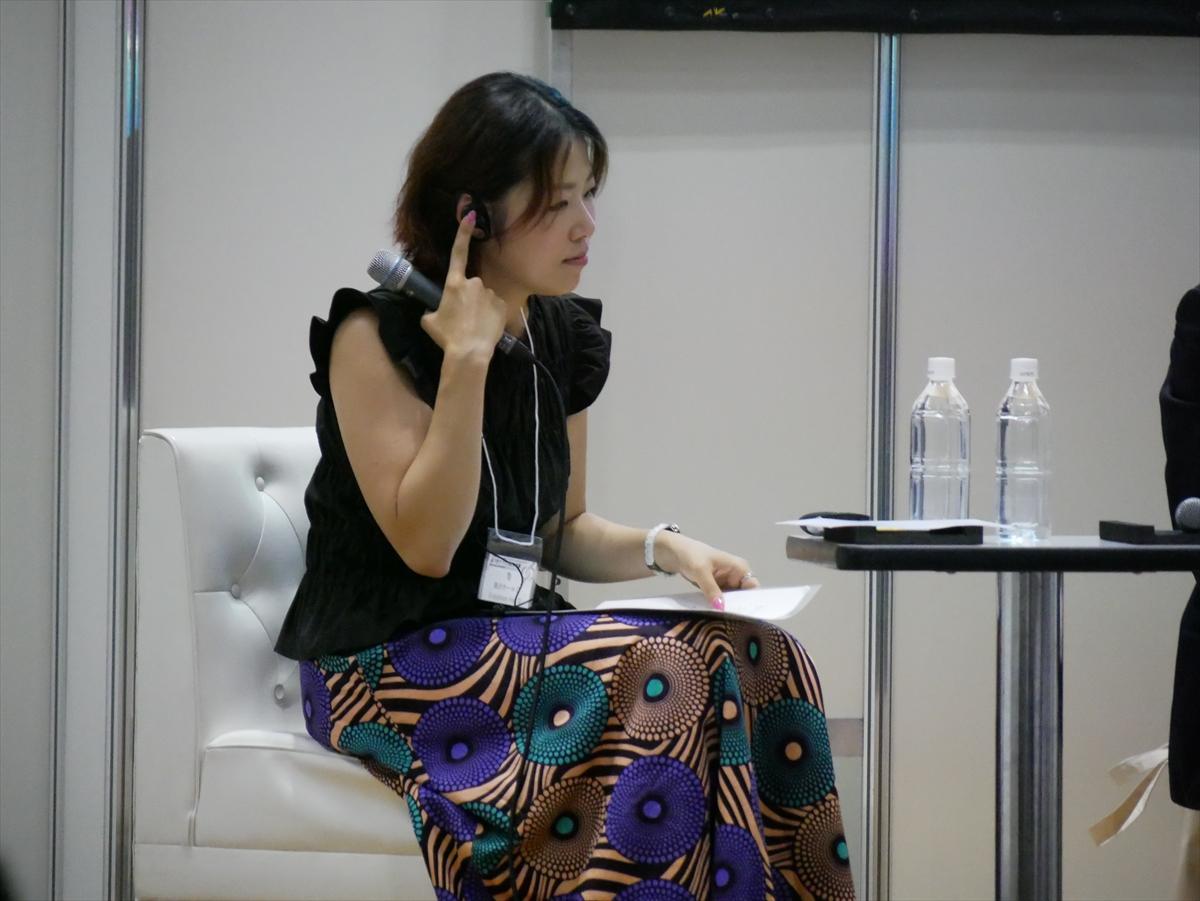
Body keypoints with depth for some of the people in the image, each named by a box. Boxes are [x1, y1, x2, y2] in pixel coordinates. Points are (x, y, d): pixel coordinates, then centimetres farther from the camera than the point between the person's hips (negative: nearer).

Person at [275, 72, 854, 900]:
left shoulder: (564, 337, 10)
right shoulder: (377, 333, -9)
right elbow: (426, 544, -17)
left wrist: (664, 548, 0)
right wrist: (467, 359, -20)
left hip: (516, 638, 6)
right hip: (389, 657, -6)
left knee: (758, 661, -21)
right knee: (663, 677, -31)